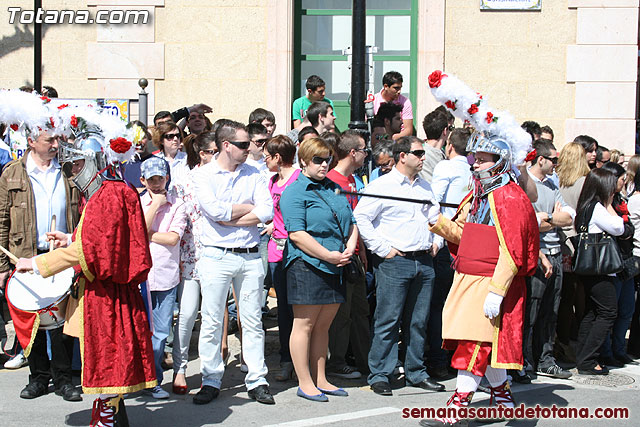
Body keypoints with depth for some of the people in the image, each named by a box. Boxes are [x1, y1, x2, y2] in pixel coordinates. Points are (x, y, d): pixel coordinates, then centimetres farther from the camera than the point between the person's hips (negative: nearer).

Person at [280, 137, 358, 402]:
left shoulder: (334, 189, 18)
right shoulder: (294, 192, -6)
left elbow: (351, 224, 20)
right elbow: (297, 234, -15)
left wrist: (349, 249, 0)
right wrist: (328, 255, -18)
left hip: (335, 268, 7)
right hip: (307, 266, -7)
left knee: (323, 325, 13)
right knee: (304, 325, -1)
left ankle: (320, 380, 20)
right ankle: (305, 383, 7)